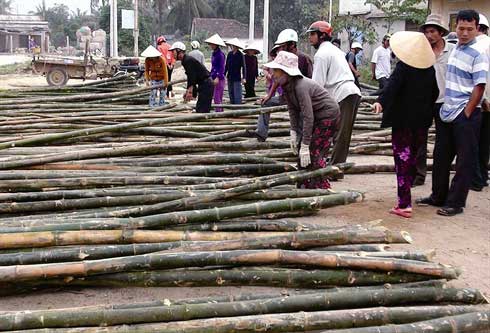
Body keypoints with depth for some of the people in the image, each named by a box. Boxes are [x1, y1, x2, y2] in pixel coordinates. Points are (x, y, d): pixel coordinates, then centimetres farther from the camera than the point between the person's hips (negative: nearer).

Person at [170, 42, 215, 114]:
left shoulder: (188, 60, -16)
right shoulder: (185, 61, 16)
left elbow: (192, 77, -22)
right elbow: (190, 78, 20)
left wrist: (189, 92, -22)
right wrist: (188, 91, 20)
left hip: (206, 85, -11)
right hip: (203, 85, 11)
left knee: (201, 110, -13)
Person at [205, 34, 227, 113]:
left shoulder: (220, 54, -12)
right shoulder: (213, 54, 14)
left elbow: (222, 68, -16)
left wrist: (218, 77, -23)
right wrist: (211, 76, 22)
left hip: (219, 79, -9)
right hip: (214, 78, 9)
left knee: (217, 98, -9)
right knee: (216, 97, 11)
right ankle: (220, 111, 17)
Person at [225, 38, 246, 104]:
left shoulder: (240, 55, -8)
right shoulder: (230, 54, 7)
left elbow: (243, 67, -8)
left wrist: (243, 78, -13)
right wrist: (224, 74, 14)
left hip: (237, 78, -6)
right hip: (230, 77, 6)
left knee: (237, 95, -6)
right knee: (231, 93, 11)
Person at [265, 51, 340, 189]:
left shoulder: (301, 86, -32)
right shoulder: (286, 85, -6)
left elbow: (308, 117, -32)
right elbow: (292, 110, 1)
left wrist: (305, 146, -30)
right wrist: (293, 133, -6)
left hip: (328, 115, -9)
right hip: (315, 115, 9)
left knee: (314, 154, -11)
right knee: (300, 151, 8)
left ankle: (323, 189, 0)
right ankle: (304, 185, 18)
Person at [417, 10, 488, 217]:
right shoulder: (454, 49, 11)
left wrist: (467, 114, -13)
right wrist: (445, 107, 12)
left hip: (465, 115, -8)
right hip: (447, 112, 8)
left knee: (464, 161, 2)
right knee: (441, 156, 14)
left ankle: (455, 203, 9)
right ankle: (438, 197, 27)